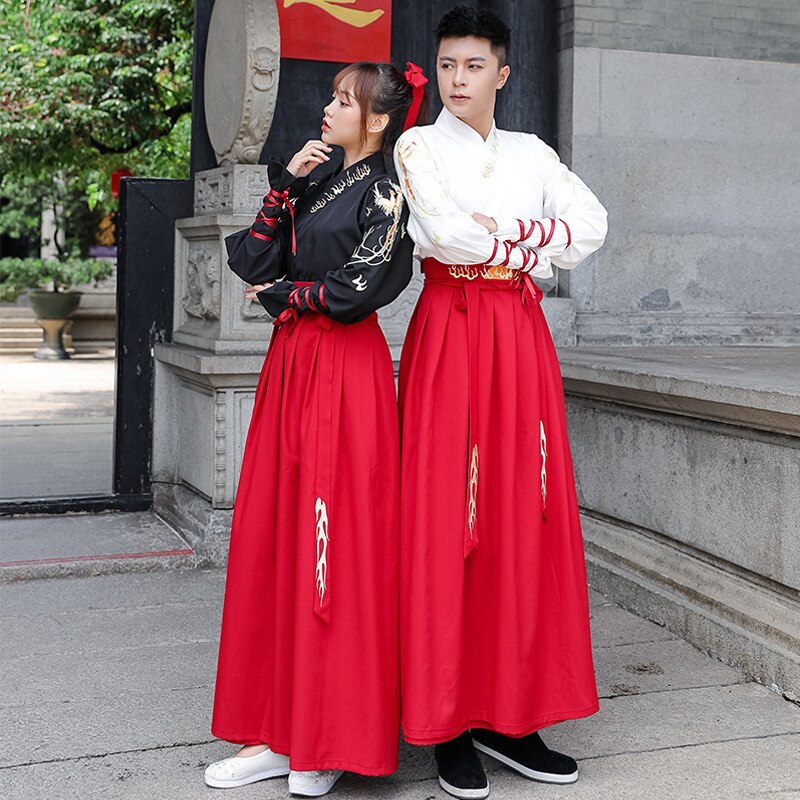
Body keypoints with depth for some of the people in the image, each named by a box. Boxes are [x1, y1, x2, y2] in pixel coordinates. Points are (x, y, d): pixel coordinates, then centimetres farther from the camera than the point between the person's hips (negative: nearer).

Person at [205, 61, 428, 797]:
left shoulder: (382, 190, -4)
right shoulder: (317, 183, 17)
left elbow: (356, 290, -14)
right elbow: (252, 261, 10)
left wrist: (280, 295, 0)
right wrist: (285, 185, 2)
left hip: (346, 371, -8)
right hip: (291, 364, 8)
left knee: (337, 541, -5)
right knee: (274, 538, 6)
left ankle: (332, 741, 6)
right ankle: (281, 731, 14)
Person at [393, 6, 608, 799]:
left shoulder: (531, 152, 16)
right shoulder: (418, 146, 5)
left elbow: (591, 223, 3)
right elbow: (444, 231, -12)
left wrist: (501, 232, -5)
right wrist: (531, 249, 0)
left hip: (521, 334, 4)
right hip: (450, 330, -4)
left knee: (526, 519, 2)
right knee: (446, 520, -6)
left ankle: (511, 717, 10)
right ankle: (449, 725, 1)